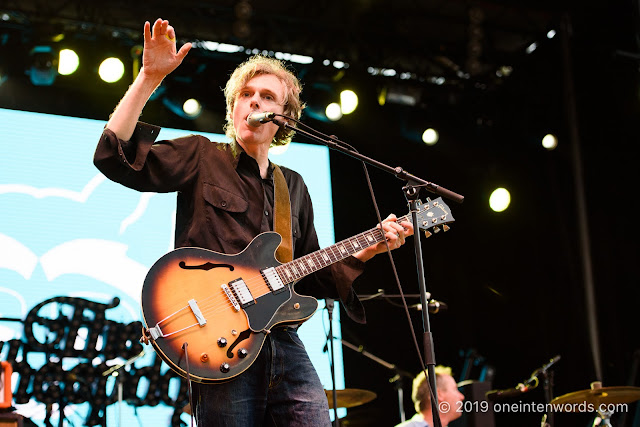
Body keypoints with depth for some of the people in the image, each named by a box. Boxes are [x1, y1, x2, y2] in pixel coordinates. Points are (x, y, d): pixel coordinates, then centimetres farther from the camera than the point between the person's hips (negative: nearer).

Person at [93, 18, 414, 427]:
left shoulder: (293, 187, 21)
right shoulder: (202, 158, 6)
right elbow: (115, 156, -8)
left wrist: (367, 251, 10)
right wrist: (150, 78, -12)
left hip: (284, 344, 5)